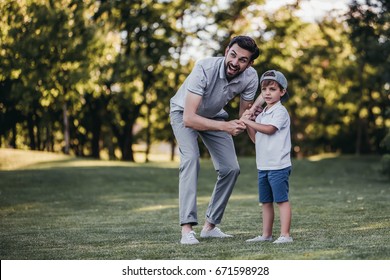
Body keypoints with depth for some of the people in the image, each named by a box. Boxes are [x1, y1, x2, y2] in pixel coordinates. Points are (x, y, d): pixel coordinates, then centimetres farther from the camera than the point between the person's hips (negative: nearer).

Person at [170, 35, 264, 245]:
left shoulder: (250, 78, -24)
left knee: (231, 168, -3)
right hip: (184, 113, -5)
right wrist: (224, 126, -55)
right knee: (191, 158, -27)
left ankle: (210, 226, 11)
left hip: (214, 116, 5)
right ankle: (187, 229, -30)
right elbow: (189, 118, -44)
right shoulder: (205, 69, -40)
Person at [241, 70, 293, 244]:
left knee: (281, 199, -7)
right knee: (266, 202, 12)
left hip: (278, 165, -8)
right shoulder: (261, 115, 18)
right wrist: (248, 124, 5)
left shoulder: (280, 111, -7)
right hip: (263, 165, 8)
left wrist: (249, 122, -14)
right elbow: (256, 139, 19)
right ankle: (266, 234, 19)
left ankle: (285, 234, -7)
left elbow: (269, 129, -21)